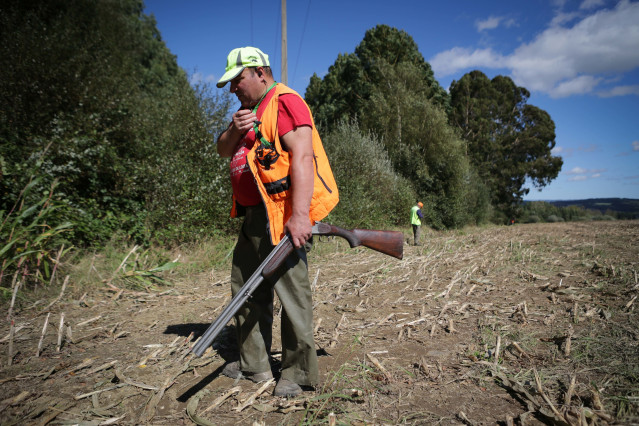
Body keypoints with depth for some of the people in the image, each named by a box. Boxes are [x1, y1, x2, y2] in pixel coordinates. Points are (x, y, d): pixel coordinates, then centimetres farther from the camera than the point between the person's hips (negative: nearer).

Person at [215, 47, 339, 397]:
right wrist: (234, 130, 0)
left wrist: (299, 215, -30)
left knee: (292, 293, -4)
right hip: (252, 215, 11)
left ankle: (299, 373, 11)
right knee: (246, 289, 16)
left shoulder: (285, 102, -10)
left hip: (280, 217, -10)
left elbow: (303, 157, -22)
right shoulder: (249, 110, 21)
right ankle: (253, 365, 30)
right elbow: (224, 151, 22)